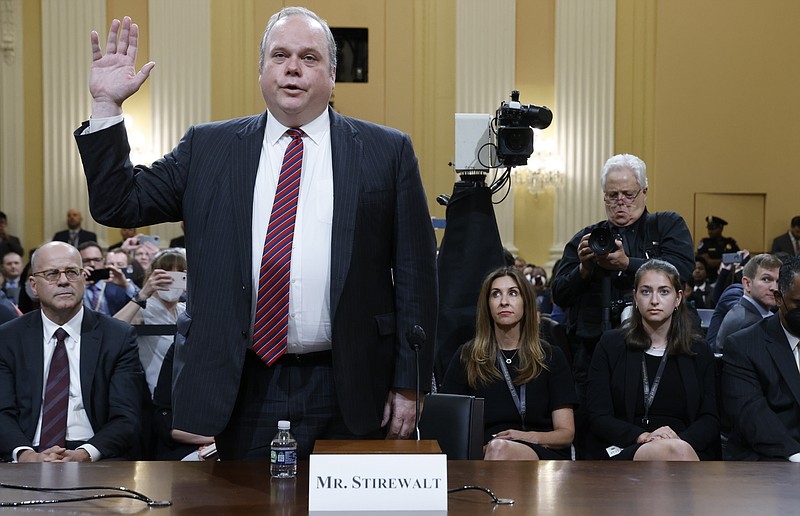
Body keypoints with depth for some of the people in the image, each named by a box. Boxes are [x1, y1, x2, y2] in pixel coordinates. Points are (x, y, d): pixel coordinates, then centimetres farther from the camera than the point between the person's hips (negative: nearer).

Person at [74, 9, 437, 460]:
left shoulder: (387, 152, 4)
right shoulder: (208, 148, 9)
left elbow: (415, 274, 2)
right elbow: (119, 204, 9)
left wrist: (409, 383, -1)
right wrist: (107, 105, -1)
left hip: (348, 392, -1)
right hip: (243, 390, 1)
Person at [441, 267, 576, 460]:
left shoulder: (550, 357, 14)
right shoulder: (466, 357, 15)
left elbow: (566, 433, 8)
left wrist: (530, 437, -13)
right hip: (483, 455, 1)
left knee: (499, 448, -38)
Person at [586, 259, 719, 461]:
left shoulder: (699, 351, 17)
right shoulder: (610, 345, 11)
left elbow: (710, 420, 9)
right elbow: (598, 417, 3)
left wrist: (681, 441, -14)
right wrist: (642, 436, -16)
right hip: (622, 452, -2)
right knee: (677, 452, -37)